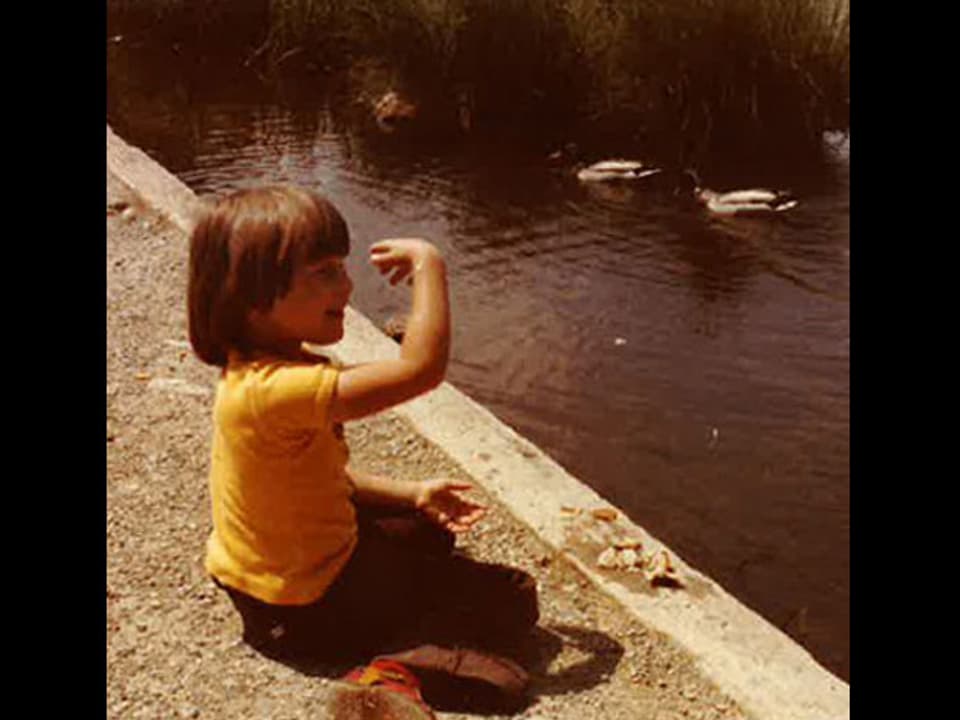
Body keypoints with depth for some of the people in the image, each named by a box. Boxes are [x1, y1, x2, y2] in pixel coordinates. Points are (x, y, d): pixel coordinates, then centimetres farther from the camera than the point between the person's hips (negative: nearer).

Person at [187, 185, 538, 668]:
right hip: (306, 607, -9)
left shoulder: (262, 368, -1)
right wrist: (428, 264, -28)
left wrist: (413, 496, 2)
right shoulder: (278, 389, -35)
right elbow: (420, 369, -40)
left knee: (431, 531, 31)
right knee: (513, 601, -7)